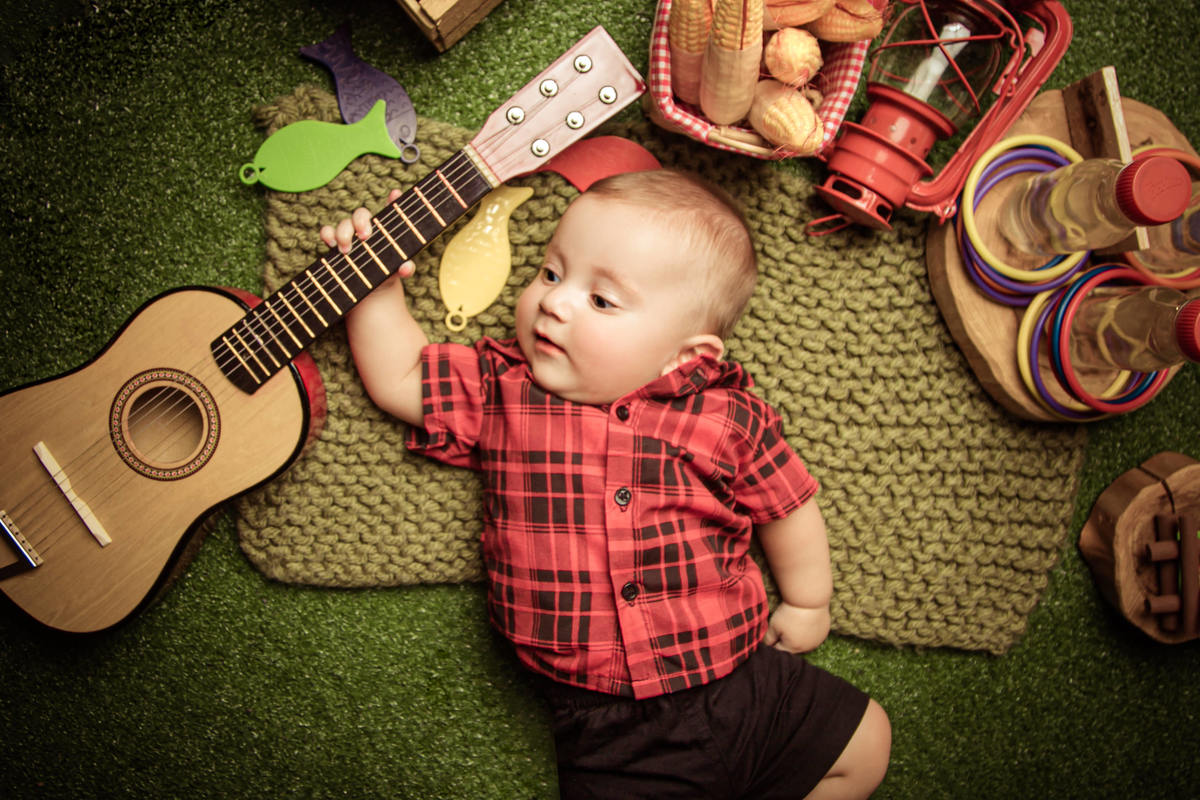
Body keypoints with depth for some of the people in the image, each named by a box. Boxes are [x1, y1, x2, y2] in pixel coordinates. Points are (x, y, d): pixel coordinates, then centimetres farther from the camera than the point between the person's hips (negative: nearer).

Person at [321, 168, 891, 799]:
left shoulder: (727, 417, -5)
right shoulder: (499, 390, -2)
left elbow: (788, 507, 8)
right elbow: (396, 378, 5)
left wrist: (806, 605, 18)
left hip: (742, 683, 1)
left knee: (865, 744, 4)